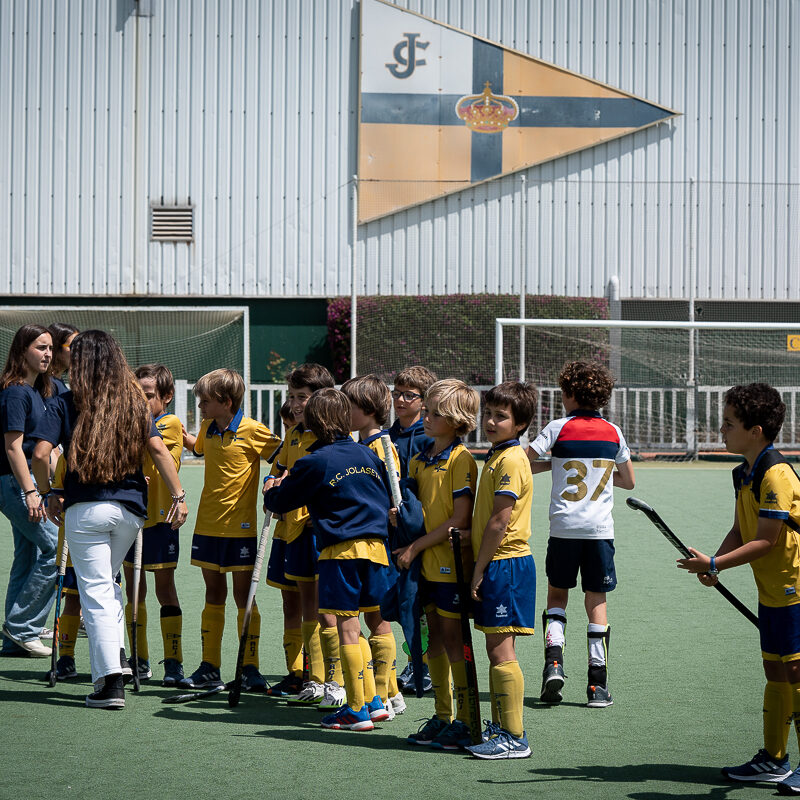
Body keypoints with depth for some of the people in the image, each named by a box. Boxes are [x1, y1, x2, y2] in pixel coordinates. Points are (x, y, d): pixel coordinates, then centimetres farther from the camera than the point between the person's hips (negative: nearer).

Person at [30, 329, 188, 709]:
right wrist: (178, 495, 2)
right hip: (131, 509, 4)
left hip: (85, 509, -4)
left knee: (96, 591, 0)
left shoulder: (65, 404, -2)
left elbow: (40, 454, -11)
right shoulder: (134, 403, 7)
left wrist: (49, 495, 3)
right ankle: (116, 652, 14)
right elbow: (158, 450, -1)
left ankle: (110, 681, -4)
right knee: (106, 581, 25)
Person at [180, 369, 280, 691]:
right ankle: (209, 668, 15)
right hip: (208, 524, 6)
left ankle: (250, 668, 7)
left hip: (240, 526, -6)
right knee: (213, 593, 10)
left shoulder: (252, 430, -11)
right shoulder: (207, 429, 7)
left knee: (243, 595, 0)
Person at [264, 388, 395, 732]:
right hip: (376, 545, 6)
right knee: (379, 621, 13)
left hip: (341, 550, -6)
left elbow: (280, 502, 3)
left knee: (348, 627, -4)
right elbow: (388, 496, 22)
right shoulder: (368, 455, 11)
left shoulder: (315, 462, -6)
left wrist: (271, 491, 25)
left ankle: (357, 710, -4)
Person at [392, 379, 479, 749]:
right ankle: (442, 716, 20)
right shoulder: (419, 460, 12)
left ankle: (465, 720, 4)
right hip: (425, 563, 8)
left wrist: (416, 547, -14)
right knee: (435, 638, 12)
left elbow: (460, 519, -17)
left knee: (452, 639, -4)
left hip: (450, 562, -8)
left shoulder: (461, 460, -12)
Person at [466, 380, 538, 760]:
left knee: (501, 650, -9)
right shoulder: (495, 457, 17)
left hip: (505, 564, -10)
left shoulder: (511, 460, -14)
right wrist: (479, 567, 14)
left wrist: (479, 568, -14)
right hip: (495, 565, 10)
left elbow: (499, 522, -18)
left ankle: (514, 738, -6)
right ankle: (499, 727, 20)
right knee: (497, 649, 13)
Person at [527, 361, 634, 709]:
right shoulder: (613, 432, 7)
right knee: (596, 602, 5)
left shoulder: (559, 428, -3)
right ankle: (598, 685, 4)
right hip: (600, 528, 2)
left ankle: (553, 660, -2)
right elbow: (628, 481, 17)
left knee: (557, 593, 16)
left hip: (564, 527, -1)